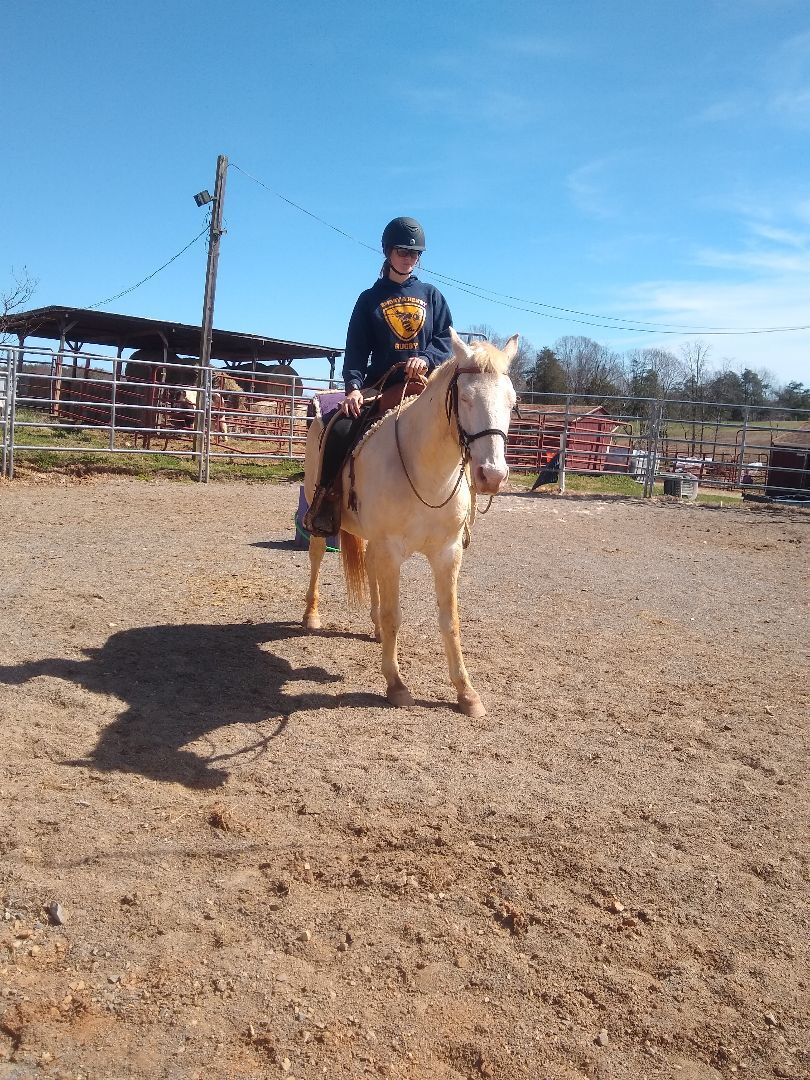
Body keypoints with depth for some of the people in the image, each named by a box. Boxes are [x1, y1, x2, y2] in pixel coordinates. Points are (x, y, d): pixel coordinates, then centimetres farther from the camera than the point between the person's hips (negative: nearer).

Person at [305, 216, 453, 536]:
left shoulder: (431, 296, 17)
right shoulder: (369, 299, 12)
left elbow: (447, 341, 9)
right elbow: (356, 350, 3)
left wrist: (427, 358, -14)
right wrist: (353, 385, -16)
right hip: (380, 386, -1)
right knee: (340, 428, -27)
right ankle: (325, 497, -10)